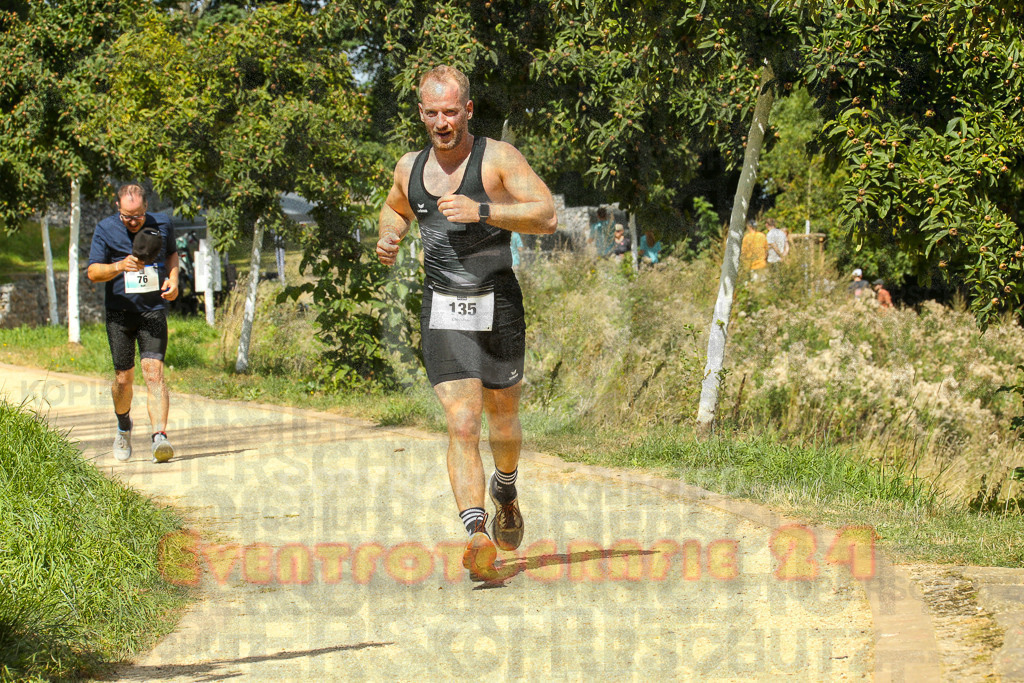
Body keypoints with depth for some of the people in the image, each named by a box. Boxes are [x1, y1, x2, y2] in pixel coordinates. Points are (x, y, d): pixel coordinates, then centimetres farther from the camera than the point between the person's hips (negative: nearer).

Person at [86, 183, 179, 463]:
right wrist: (120, 266, -25)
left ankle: (159, 437, -26)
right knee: (123, 377, 7)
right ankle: (124, 427, 36)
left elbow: (171, 253, 22)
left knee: (153, 371, -16)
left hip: (153, 311, 0)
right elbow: (92, 272, -7)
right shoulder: (105, 229, -4)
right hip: (120, 312, 0)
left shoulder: (162, 224, 2)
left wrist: (173, 279, 3)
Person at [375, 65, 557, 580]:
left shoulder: (498, 158, -6)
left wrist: (482, 211, -26)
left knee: (502, 417, 15)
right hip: (443, 313, 1)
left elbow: (548, 217, -15)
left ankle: (505, 491, 48)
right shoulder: (410, 168, 8)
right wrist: (388, 238, 9)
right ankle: (477, 538, -23)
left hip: (499, 306, -1)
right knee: (462, 423, -14)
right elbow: (394, 208, 31)